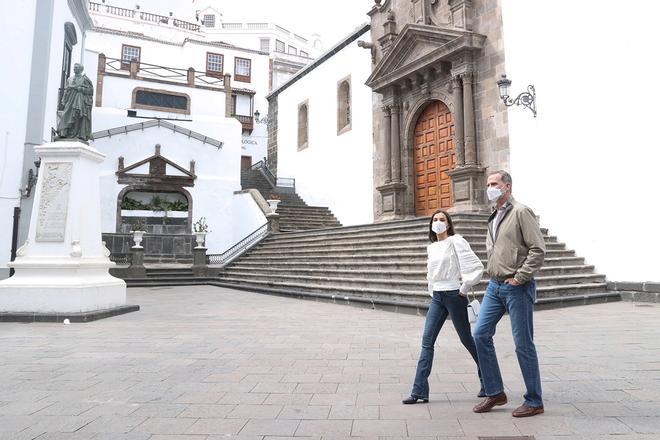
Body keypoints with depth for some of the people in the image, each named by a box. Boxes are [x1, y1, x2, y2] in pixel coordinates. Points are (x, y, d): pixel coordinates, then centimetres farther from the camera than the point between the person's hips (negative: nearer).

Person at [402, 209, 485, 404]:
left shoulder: (456, 242, -8)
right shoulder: (432, 248, 12)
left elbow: (477, 267, -15)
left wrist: (464, 288, -10)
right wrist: (433, 291, 14)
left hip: (454, 295, -6)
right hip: (436, 297, 6)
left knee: (467, 339, 7)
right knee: (427, 341, -1)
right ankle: (419, 391, 1)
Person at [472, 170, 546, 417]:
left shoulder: (520, 212, -10)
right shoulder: (493, 218, 15)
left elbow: (538, 249, -16)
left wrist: (519, 277, -16)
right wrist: (493, 272, 15)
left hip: (517, 287, -8)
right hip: (495, 286, 8)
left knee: (523, 344, 1)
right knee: (481, 334, 5)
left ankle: (534, 402, 18)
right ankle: (494, 393, 18)